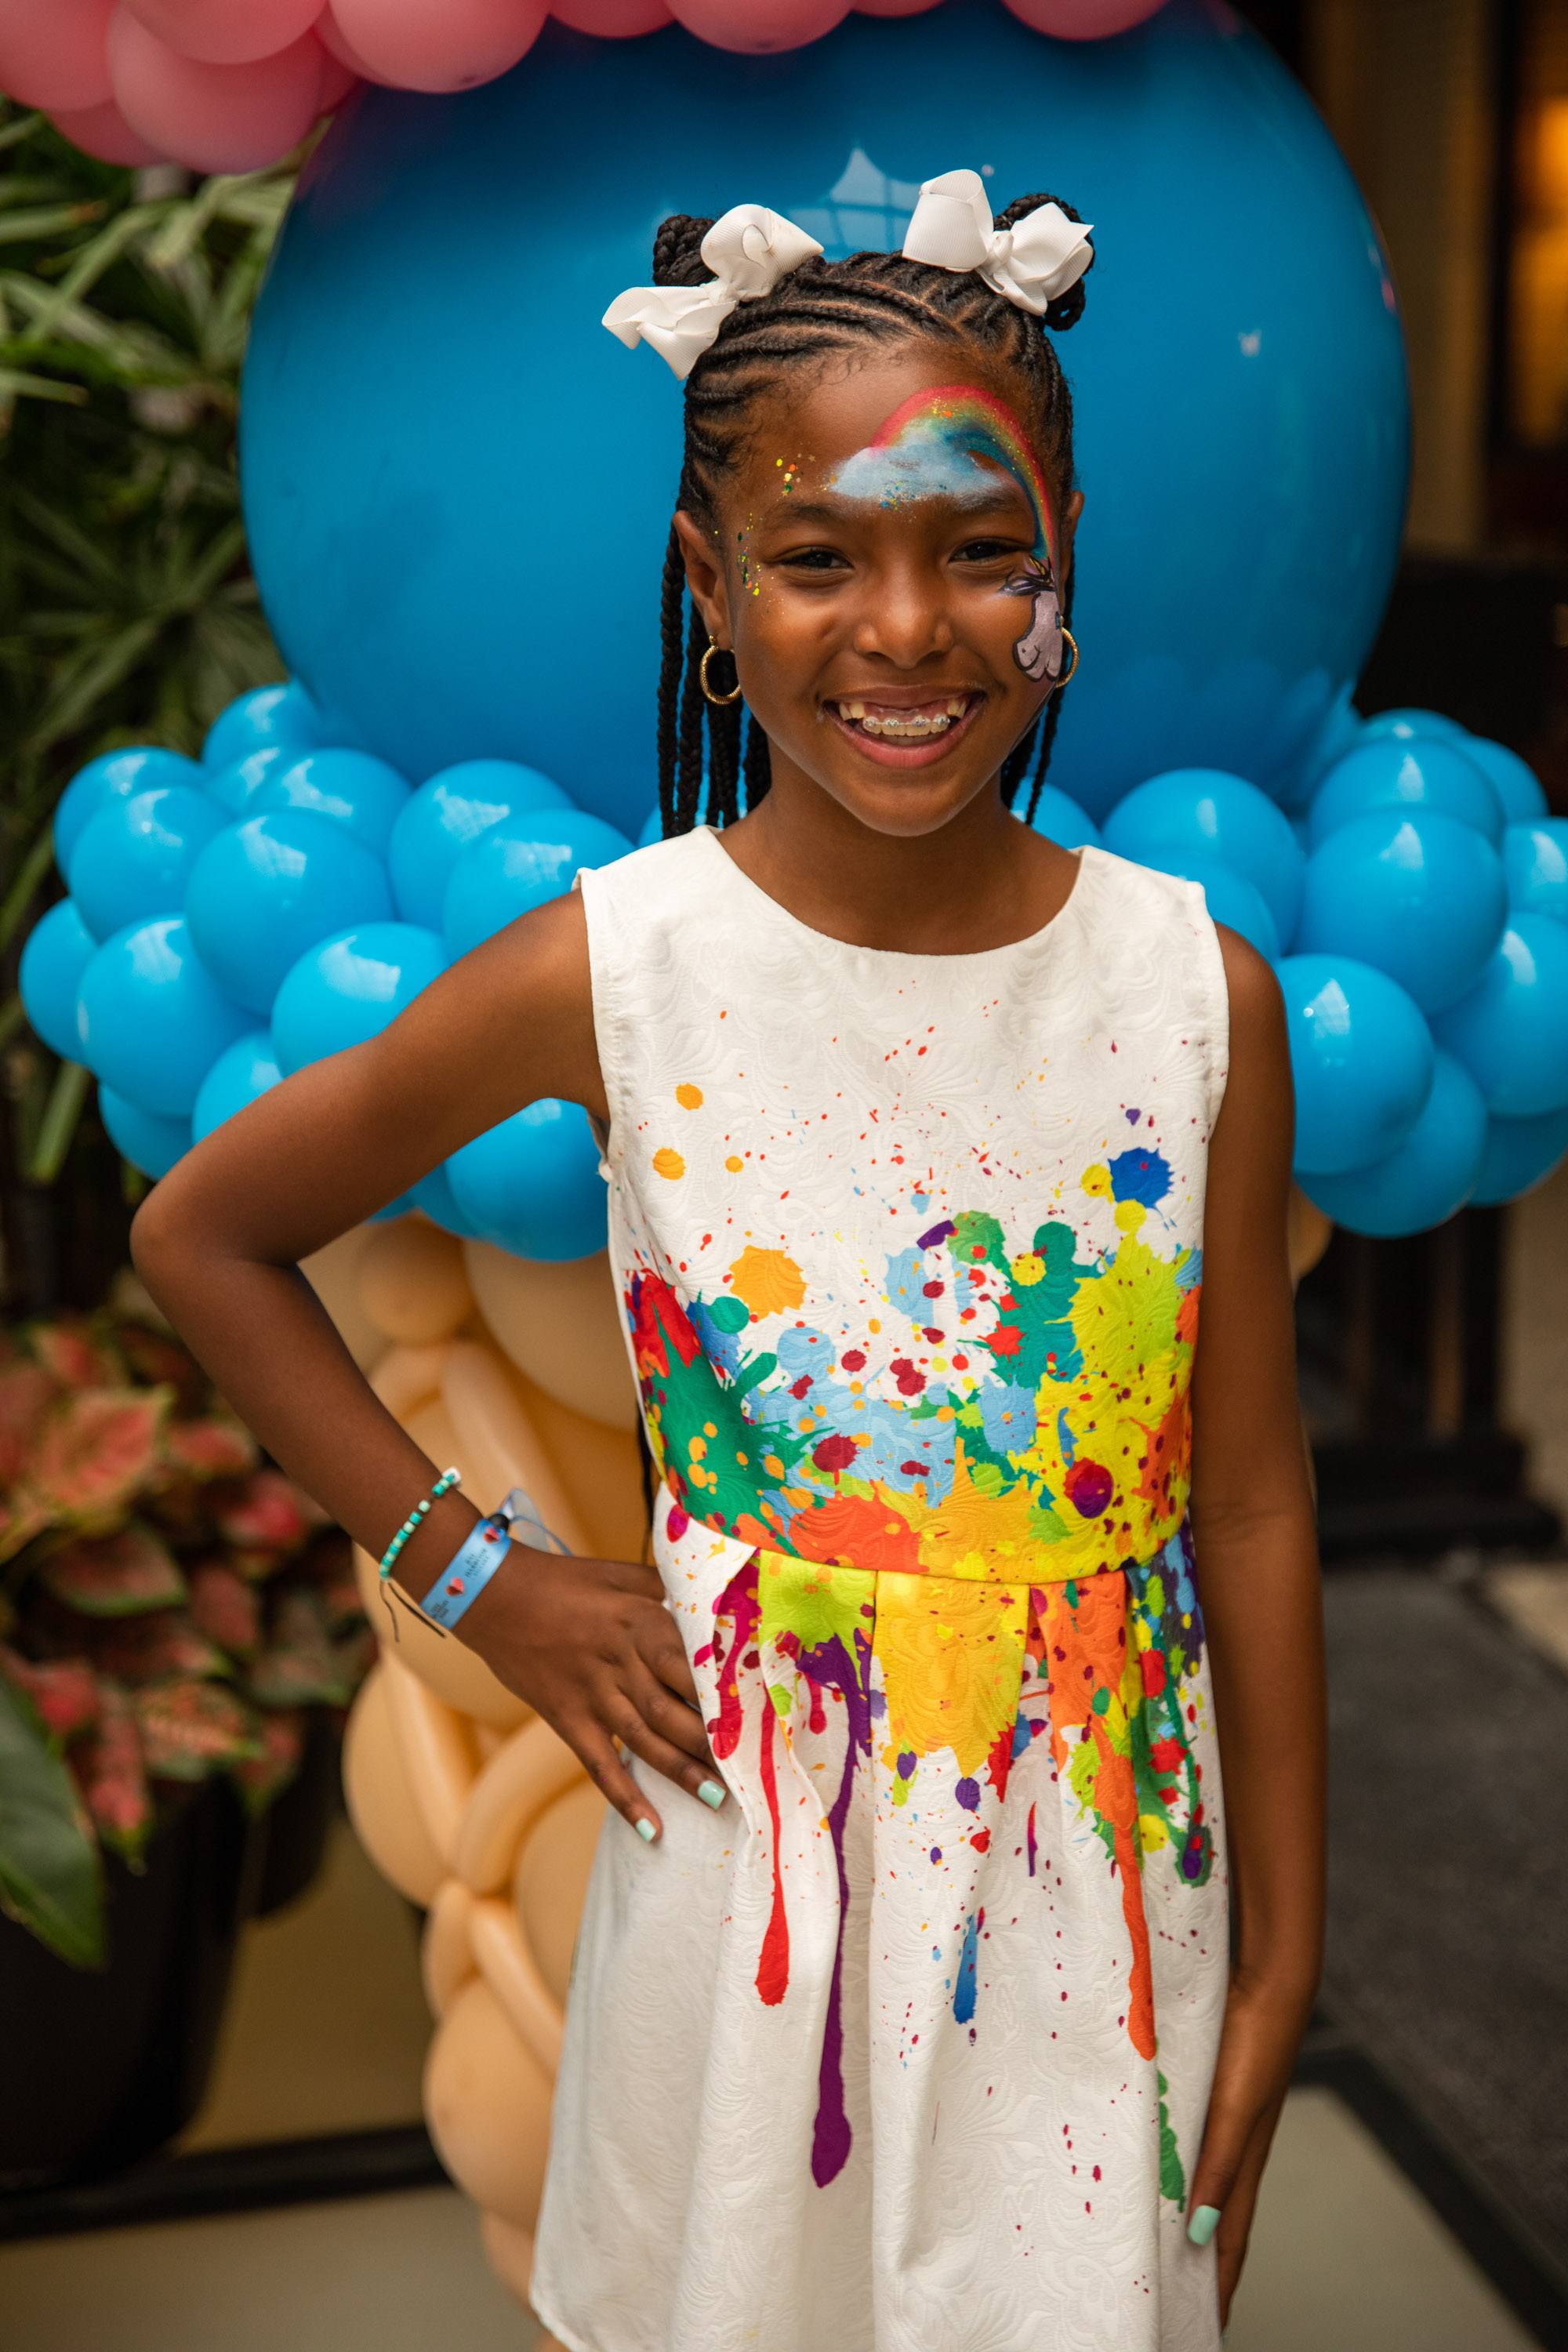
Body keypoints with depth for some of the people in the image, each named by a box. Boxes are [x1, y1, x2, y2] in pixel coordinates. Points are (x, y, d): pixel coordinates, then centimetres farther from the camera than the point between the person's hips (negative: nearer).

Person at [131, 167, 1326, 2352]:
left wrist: (1280, 1960, 3)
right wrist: (470, 1573, -1)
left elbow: (1250, 1500, -2)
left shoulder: (1199, 989, -9)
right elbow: (203, 1231, 1)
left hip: (1101, 1892, 1)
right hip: (753, 1864, -1)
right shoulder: (613, 974, -13)